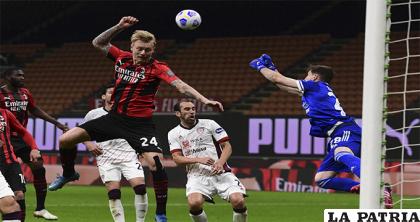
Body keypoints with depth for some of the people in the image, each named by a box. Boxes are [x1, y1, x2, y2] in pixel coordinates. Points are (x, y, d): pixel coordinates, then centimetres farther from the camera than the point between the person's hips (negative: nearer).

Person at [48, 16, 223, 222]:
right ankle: (68, 174, 31)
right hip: (115, 118, 4)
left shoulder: (157, 68, -12)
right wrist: (119, 27, 0)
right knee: (65, 140, 0)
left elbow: (180, 85, -23)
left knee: (156, 164, -22)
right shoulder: (122, 58, 1)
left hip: (140, 124, -4)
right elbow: (98, 43, 13)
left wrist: (204, 100, -37)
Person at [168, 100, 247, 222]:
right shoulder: (173, 134, 9)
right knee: (194, 202, -32)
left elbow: (227, 146, 4)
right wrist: (199, 159, -18)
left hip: (221, 173, 0)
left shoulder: (209, 124, 6)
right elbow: (177, 158, -1)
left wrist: (220, 162, -17)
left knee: (238, 200, -24)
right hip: (197, 176, 0)